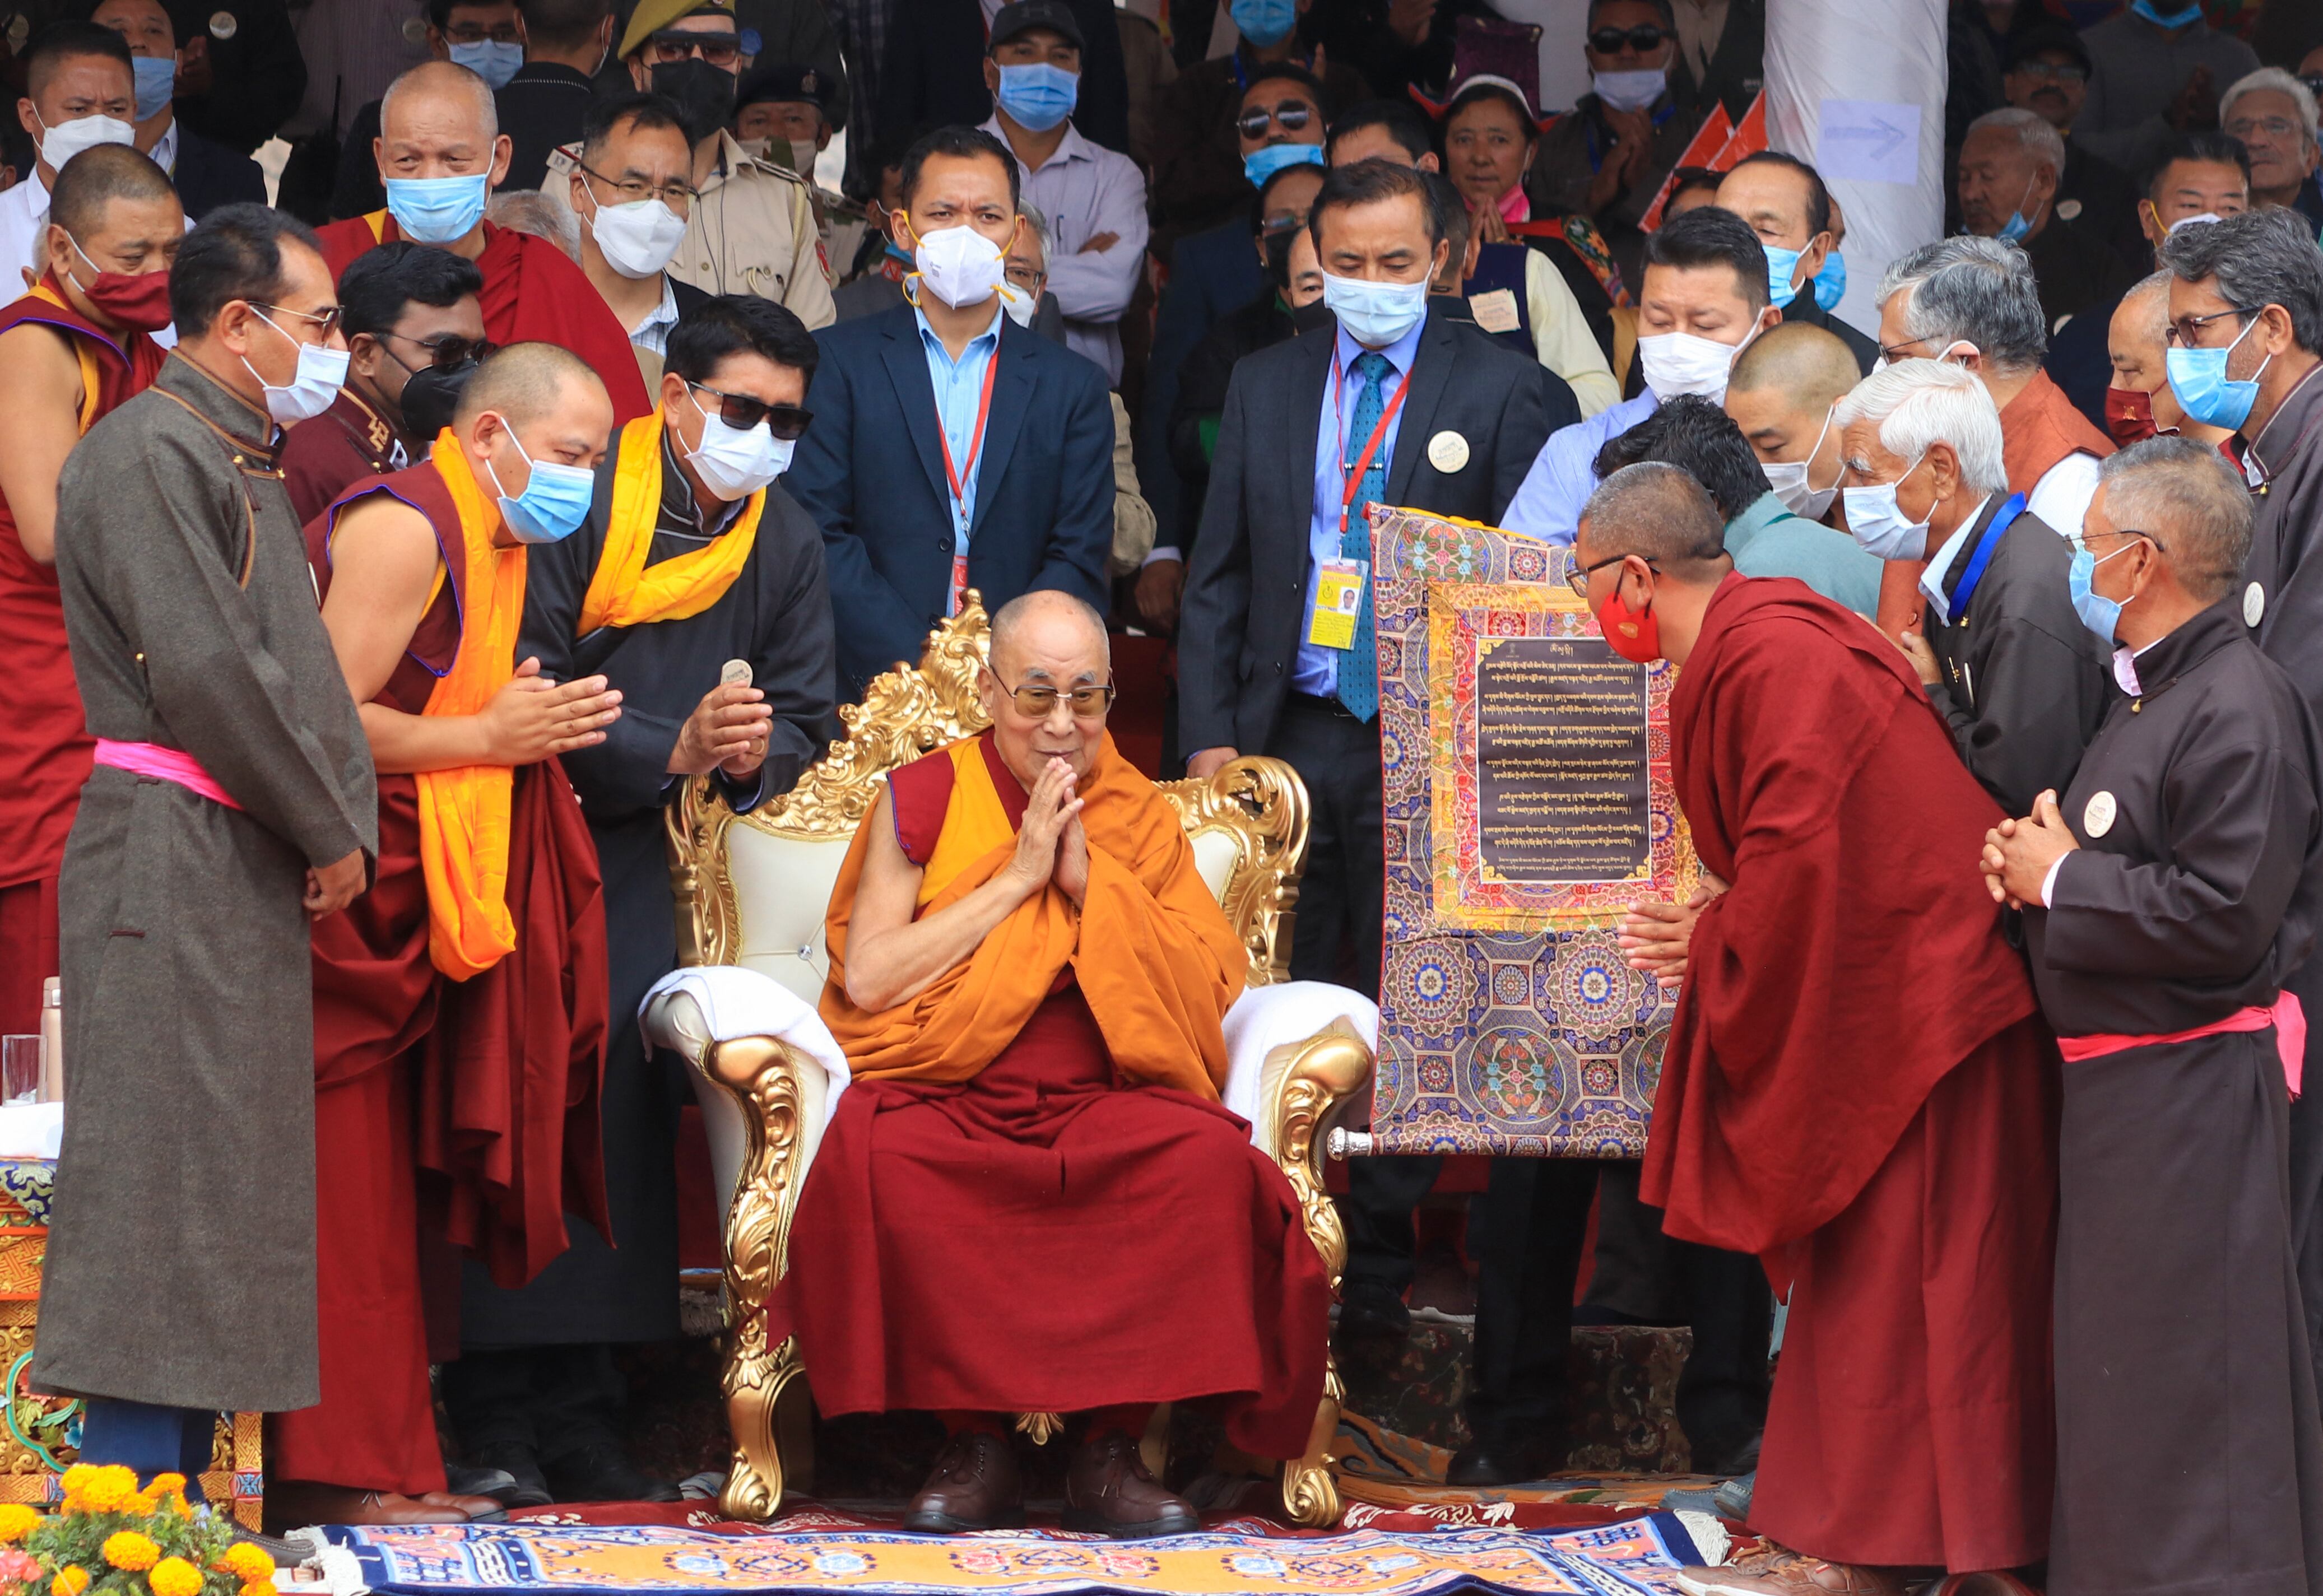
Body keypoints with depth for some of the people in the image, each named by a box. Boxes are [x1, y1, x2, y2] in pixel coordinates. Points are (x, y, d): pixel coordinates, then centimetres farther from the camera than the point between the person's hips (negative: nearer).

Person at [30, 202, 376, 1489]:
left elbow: (303, 668, 22)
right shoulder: (146, 453, -11)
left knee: (225, 1195, 9)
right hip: (170, 862, -10)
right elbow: (204, 670, -17)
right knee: (163, 1182, -11)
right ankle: (131, 1495, -11)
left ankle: (179, 1485, 11)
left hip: (250, 873, 10)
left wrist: (346, 826, 8)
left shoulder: (240, 464, 21)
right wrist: (328, 833, -10)